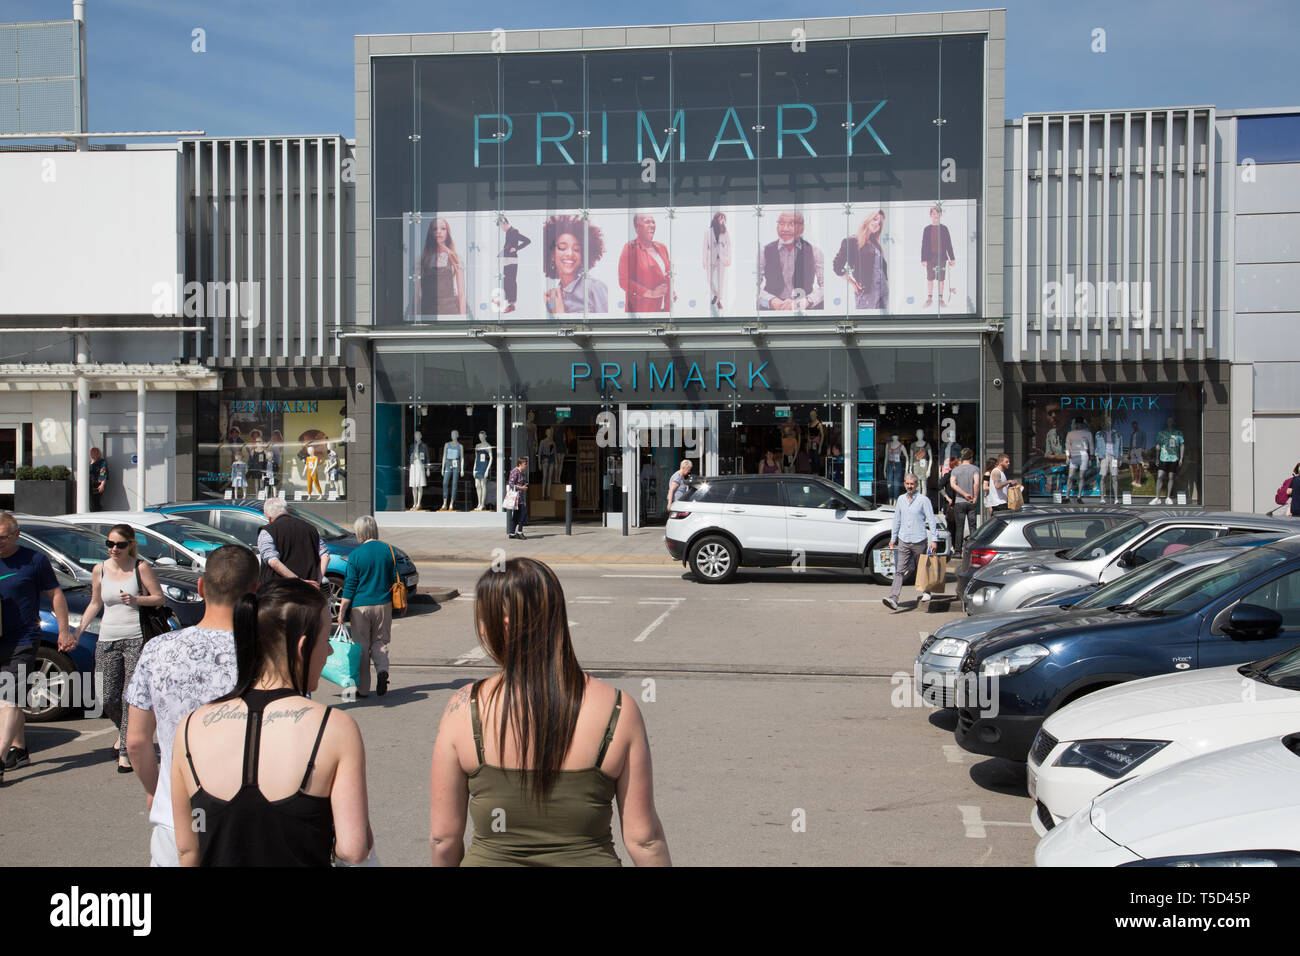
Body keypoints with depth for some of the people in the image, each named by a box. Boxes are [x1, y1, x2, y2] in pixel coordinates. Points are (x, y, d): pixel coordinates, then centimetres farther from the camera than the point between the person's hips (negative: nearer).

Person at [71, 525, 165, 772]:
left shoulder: (140, 567, -2)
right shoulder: (100, 570, 9)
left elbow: (159, 598, -1)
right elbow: (95, 604, 18)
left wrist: (136, 600, -18)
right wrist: (78, 631, 10)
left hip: (137, 638, -4)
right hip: (107, 640, 4)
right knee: (107, 698, 1)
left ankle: (125, 752, -2)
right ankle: (123, 730, 32)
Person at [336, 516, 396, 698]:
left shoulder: (355, 555, -9)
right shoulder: (388, 551, 0)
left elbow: (350, 587, -8)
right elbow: (395, 581, 6)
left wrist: (342, 611, -1)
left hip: (361, 606, -3)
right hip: (383, 605, 3)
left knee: (362, 646, 7)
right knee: (379, 642, 17)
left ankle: (363, 689, 11)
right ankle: (382, 670, -11)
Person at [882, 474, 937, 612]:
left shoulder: (923, 500, -5)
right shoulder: (901, 500, 9)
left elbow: (931, 520, -6)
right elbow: (897, 520, 18)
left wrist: (933, 540, -12)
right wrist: (893, 538, 17)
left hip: (919, 540, -3)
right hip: (903, 541, 3)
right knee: (900, 571, -7)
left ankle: (926, 592, 37)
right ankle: (893, 599, -17)